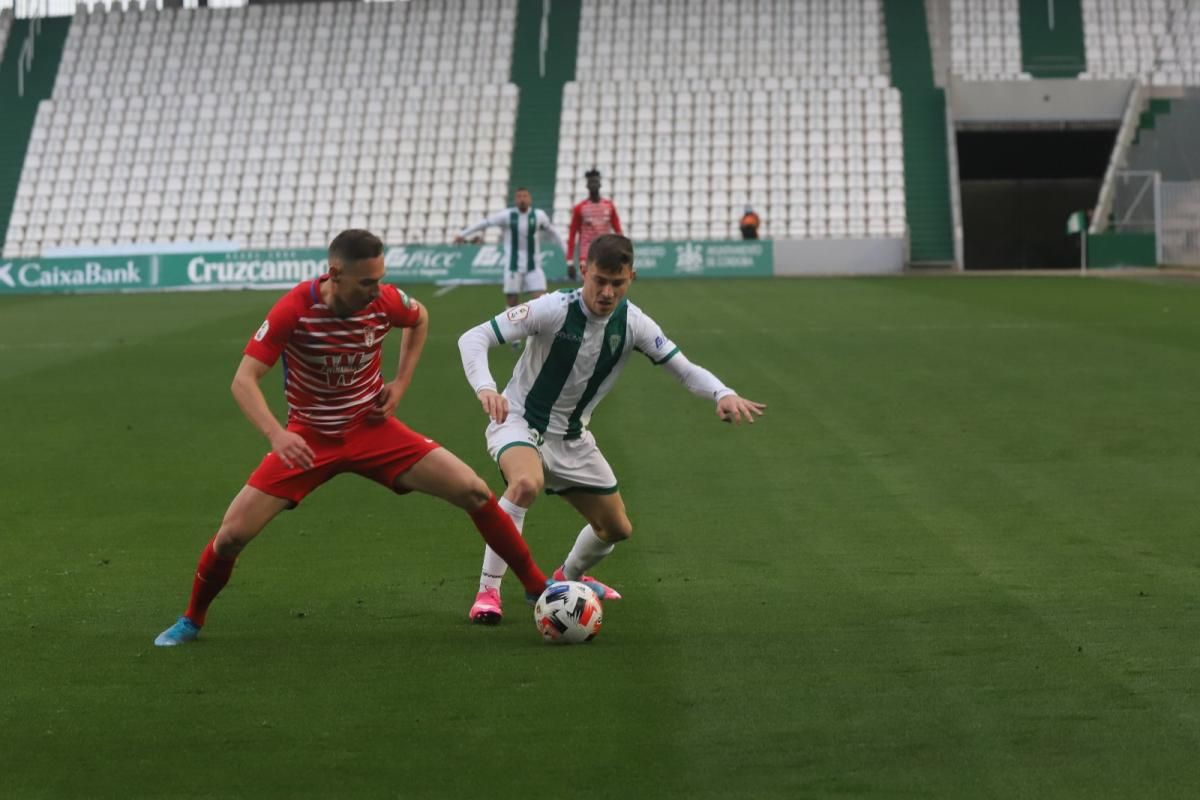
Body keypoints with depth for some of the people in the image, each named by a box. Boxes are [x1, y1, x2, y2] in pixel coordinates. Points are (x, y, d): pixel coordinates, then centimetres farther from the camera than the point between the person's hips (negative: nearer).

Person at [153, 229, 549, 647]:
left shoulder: (385, 301, -14)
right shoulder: (294, 310, -24)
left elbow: (419, 319, 12)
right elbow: (243, 381, -24)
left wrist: (401, 382, 1)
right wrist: (276, 434, -40)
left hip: (372, 429, 2)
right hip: (309, 439, -2)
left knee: (475, 492, -11)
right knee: (233, 534, -11)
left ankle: (538, 587, 5)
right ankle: (191, 620, 17)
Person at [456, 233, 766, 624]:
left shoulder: (632, 323, -12)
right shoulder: (553, 309, -25)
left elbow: (684, 368, -7)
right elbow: (474, 338, -26)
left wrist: (724, 394, -27)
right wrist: (485, 389, -44)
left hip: (571, 438, 6)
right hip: (519, 422, -6)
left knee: (616, 529, 13)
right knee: (527, 484, -39)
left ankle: (569, 577, 46)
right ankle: (488, 591, -27)